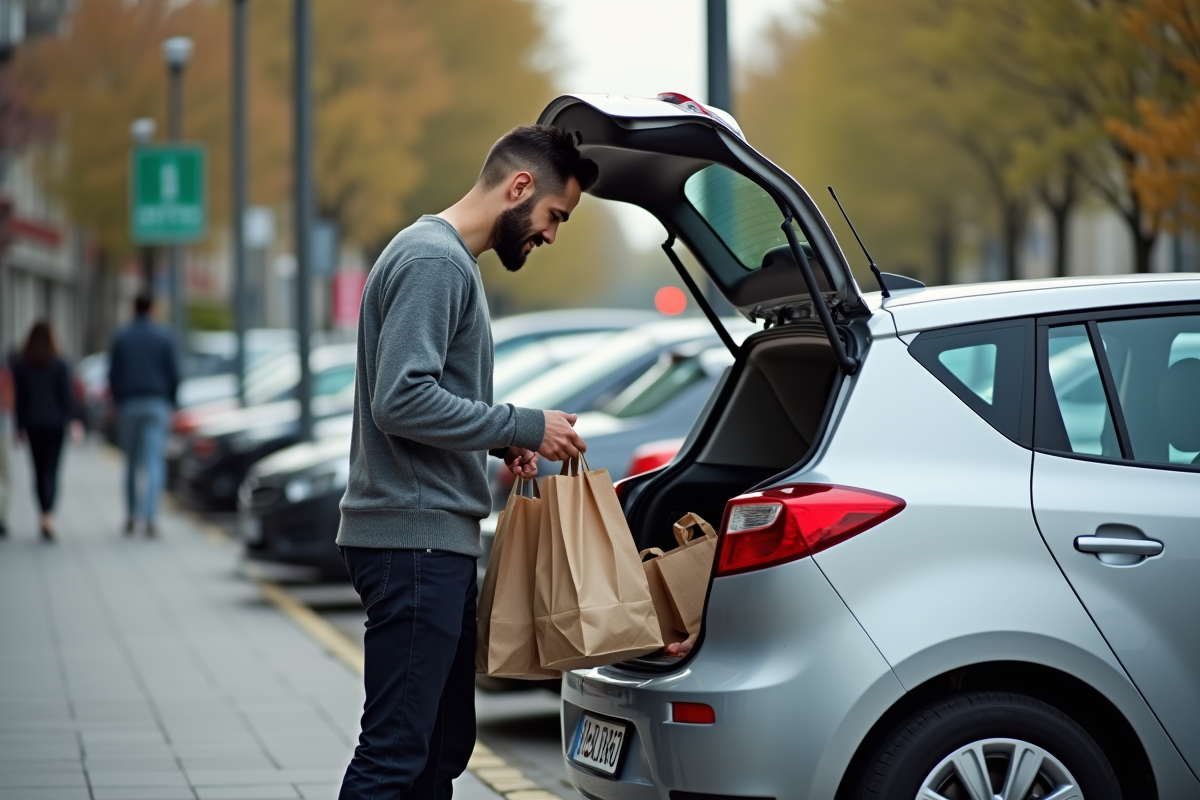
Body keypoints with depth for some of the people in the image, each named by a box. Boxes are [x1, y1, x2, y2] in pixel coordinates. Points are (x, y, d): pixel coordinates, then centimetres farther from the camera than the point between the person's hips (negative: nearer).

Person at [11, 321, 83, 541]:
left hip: (32, 424, 2)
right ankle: (48, 517, -22)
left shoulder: (20, 366, -1)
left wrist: (20, 427, 7)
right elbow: (67, 394, -8)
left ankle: (46, 517, 17)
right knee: (51, 471, -4)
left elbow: (19, 398, 2)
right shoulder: (59, 365, -6)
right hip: (55, 423, -2)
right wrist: (74, 420, -5)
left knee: (39, 472, 12)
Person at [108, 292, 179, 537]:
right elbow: (173, 374, 0)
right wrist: (170, 403, 13)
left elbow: (113, 375, -1)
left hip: (129, 406, 1)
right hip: (157, 406, -1)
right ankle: (149, 517, -20)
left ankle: (131, 517, 19)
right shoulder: (163, 338, -1)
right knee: (154, 464, -6)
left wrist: (117, 403, 10)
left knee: (131, 464, 14)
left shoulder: (120, 338, 1)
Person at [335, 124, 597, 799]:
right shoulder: (433, 261, -13)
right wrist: (522, 428, -14)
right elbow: (401, 400, -22)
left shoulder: (452, 260, 20)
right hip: (415, 535, -11)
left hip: (440, 540, 11)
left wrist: (500, 440, 11)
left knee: (444, 744, 13)